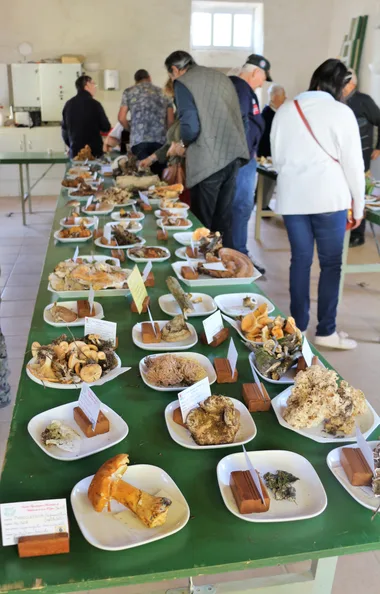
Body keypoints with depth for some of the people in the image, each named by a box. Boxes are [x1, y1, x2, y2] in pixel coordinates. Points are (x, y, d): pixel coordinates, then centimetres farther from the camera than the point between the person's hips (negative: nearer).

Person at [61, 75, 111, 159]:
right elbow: (106, 128, -4)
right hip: (94, 152, -5)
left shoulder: (69, 104, 6)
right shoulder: (94, 104, -10)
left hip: (75, 152, 5)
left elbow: (64, 128, 13)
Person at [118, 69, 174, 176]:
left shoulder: (129, 92, 16)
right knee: (159, 174, 4)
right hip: (161, 140, 2)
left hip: (139, 140, -1)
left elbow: (121, 118, 8)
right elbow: (171, 120, 13)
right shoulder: (162, 93, 22)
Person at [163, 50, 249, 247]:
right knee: (223, 220, 15)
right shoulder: (221, 76, 18)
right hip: (233, 154, 7)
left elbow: (190, 127, -16)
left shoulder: (182, 83, -4)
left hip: (208, 161, -7)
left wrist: (183, 144, 6)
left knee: (202, 223, 6)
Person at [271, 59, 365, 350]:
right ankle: (326, 331, 9)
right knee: (331, 263, 5)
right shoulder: (341, 112, -6)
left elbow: (277, 157, 14)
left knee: (300, 260, 11)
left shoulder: (286, 109, 7)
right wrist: (359, 203, 5)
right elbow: (353, 163, -5)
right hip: (328, 196, -4)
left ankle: (298, 325, 17)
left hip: (292, 197, 4)